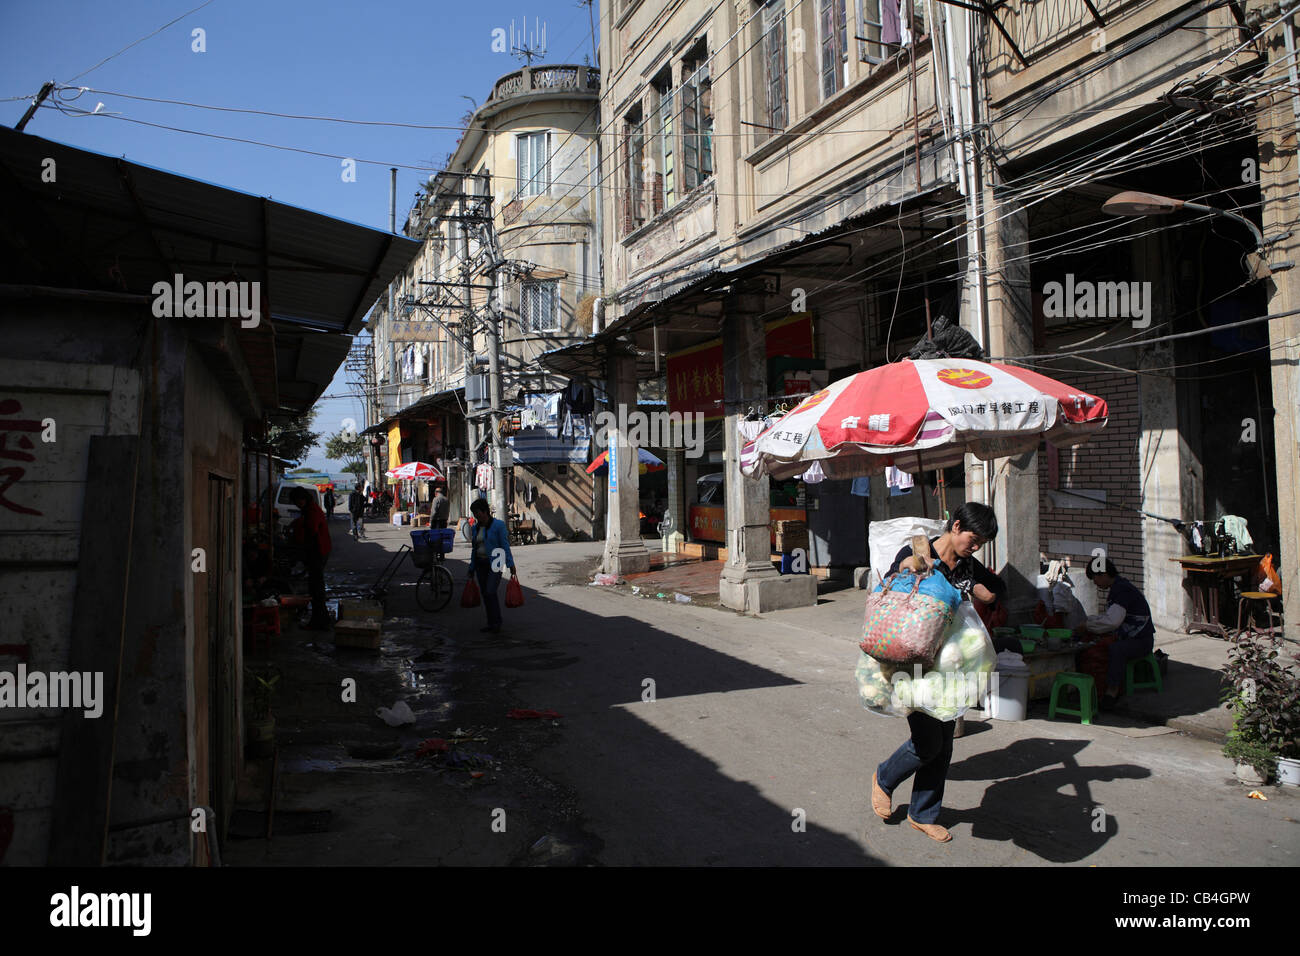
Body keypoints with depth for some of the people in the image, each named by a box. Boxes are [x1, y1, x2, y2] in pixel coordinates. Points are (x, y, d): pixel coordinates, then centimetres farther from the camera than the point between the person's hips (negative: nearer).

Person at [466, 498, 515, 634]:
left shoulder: (498, 525, -9)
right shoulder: (476, 527, 9)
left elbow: (505, 546, -11)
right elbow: (475, 548, 15)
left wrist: (510, 564, -16)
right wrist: (472, 568, 16)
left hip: (495, 564, -6)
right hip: (481, 564, 7)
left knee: (490, 592, -16)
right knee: (485, 594, 7)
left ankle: (497, 622, -3)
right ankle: (491, 624, 15)